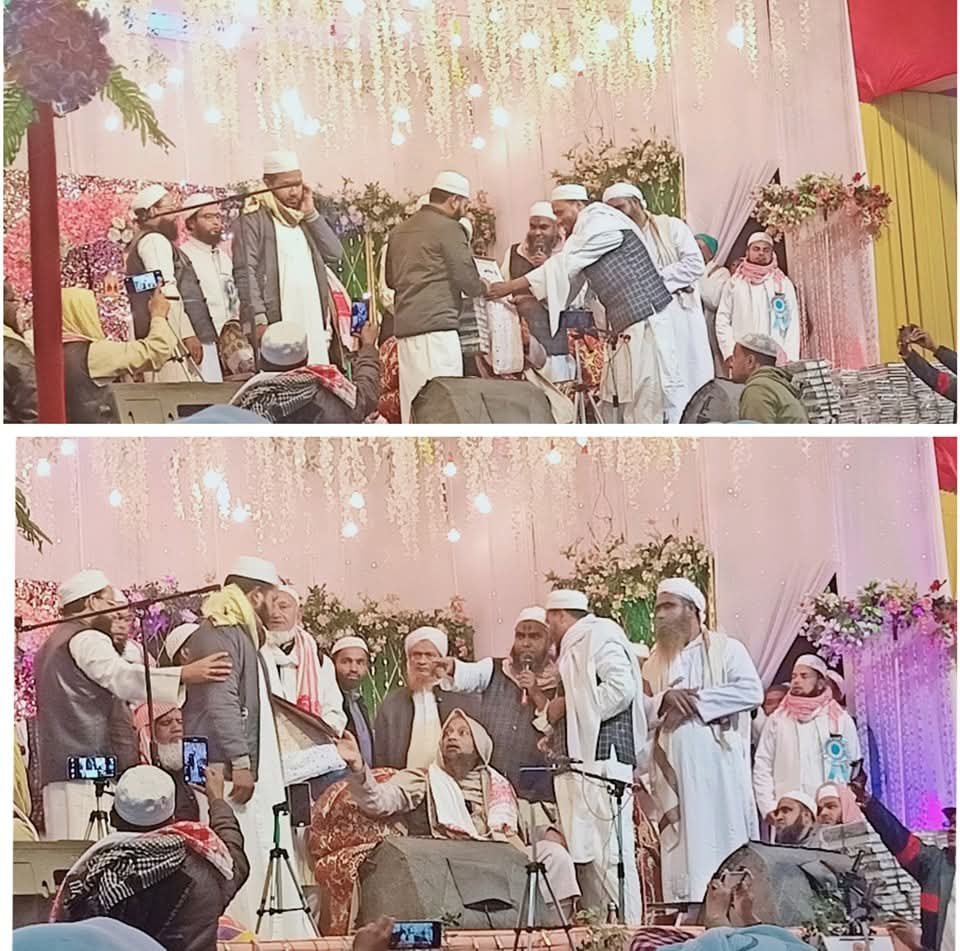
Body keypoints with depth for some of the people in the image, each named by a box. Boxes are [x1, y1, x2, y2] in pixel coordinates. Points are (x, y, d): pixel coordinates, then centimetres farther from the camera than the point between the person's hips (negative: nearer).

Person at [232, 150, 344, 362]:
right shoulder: (253, 220, 1)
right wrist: (259, 319, -17)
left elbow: (335, 255, 13)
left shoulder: (305, 219, 23)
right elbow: (245, 273, -8)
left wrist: (311, 214, 6)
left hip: (314, 323, 6)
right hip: (276, 324, -6)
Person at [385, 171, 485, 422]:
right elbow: (466, 278, -7)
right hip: (437, 323, -8)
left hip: (404, 325, 8)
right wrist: (483, 288, 12)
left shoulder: (399, 230, 17)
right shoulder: (448, 228, -5)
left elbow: (390, 278, 25)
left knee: (412, 401, 6)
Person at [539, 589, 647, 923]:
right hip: (575, 762, 10)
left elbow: (621, 687, -17)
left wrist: (571, 706, -9)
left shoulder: (599, 635, -3)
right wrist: (550, 713, 11)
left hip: (601, 759, -10)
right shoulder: (570, 649, 24)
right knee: (584, 856, 7)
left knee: (608, 853, -11)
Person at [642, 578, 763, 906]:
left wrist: (694, 701, -13)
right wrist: (665, 700, -11)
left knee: (724, 846, -5)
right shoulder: (654, 662, 19)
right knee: (682, 855, -1)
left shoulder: (725, 649, 6)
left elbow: (752, 691, -9)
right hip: (674, 775, 4)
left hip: (719, 770, -4)